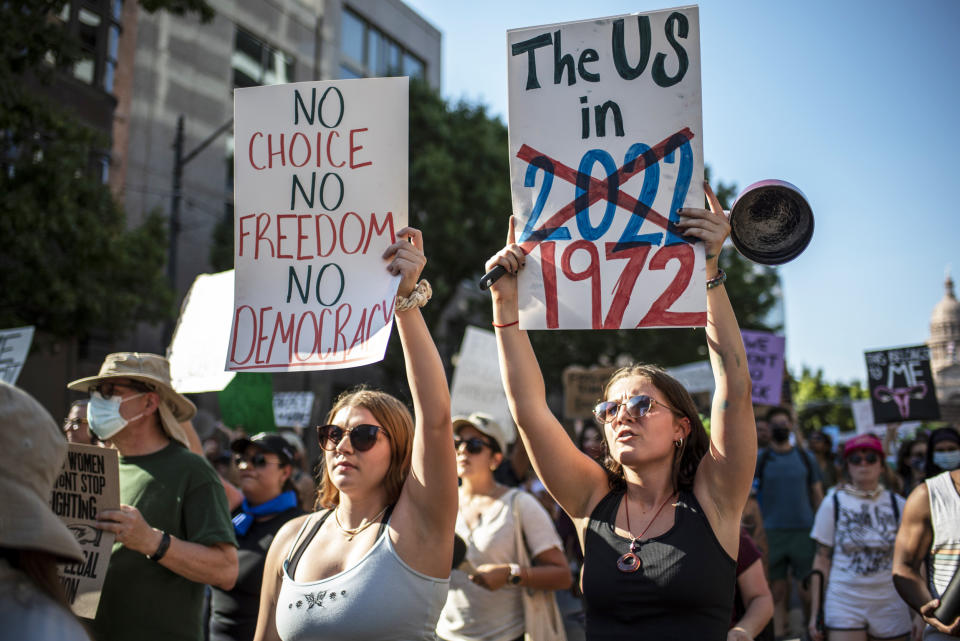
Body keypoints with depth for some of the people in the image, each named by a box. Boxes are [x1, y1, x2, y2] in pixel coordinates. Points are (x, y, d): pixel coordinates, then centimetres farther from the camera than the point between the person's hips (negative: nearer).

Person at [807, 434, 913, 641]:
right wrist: (815, 612, -2)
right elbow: (822, 559, 0)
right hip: (844, 602, -2)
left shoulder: (897, 504, 5)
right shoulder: (833, 503, 0)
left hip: (890, 603, 2)